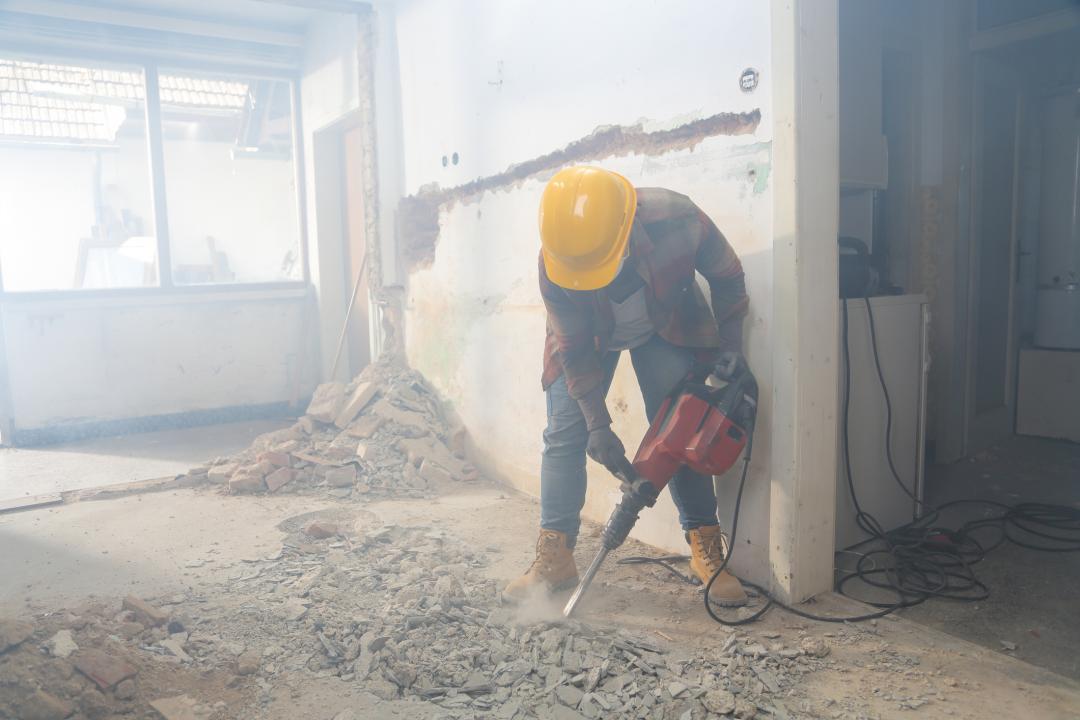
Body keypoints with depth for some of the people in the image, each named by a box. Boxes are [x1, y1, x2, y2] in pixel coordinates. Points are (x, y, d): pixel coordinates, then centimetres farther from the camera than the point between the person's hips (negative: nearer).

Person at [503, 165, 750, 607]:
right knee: (564, 435, -8)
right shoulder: (554, 261, -32)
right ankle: (554, 559, 0)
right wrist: (597, 424, -23)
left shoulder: (678, 220, -35)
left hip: (667, 328, 0)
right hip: (587, 335, 1)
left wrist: (730, 344, -17)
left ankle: (707, 550, 2)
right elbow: (575, 348, -21)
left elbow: (727, 277, -14)